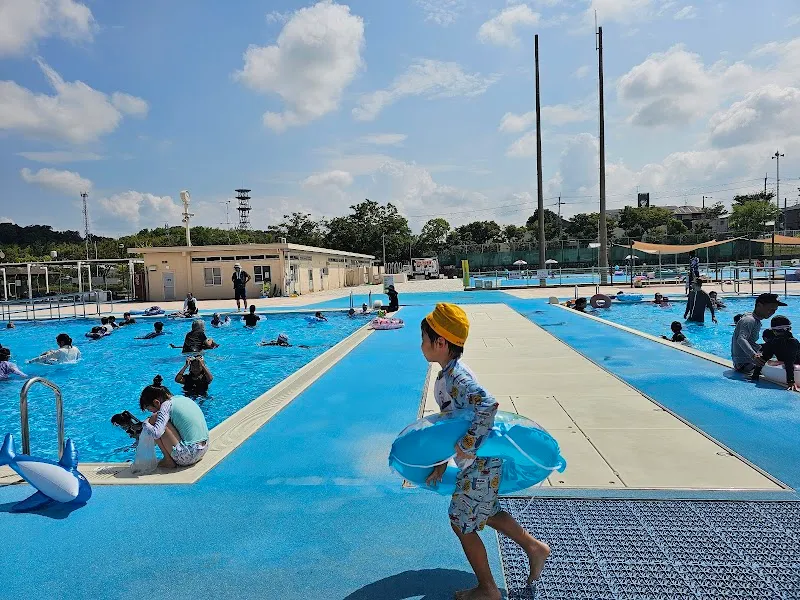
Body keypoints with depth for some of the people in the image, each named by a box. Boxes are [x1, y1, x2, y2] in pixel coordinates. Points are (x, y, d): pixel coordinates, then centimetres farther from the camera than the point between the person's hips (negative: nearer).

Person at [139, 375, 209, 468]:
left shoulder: (167, 405, -11)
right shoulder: (182, 398, 11)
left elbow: (156, 434, -22)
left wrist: (145, 423, -3)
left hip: (188, 457, -9)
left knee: (154, 420, -5)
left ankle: (169, 460, 2)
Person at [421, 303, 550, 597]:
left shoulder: (456, 378, -26)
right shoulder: (447, 375, 5)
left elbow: (488, 405, -42)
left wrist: (465, 447, -34)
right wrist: (442, 462, 10)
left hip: (479, 463, -9)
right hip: (481, 461, 9)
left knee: (462, 524, 8)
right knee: (485, 514, 25)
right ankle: (534, 547, 37)